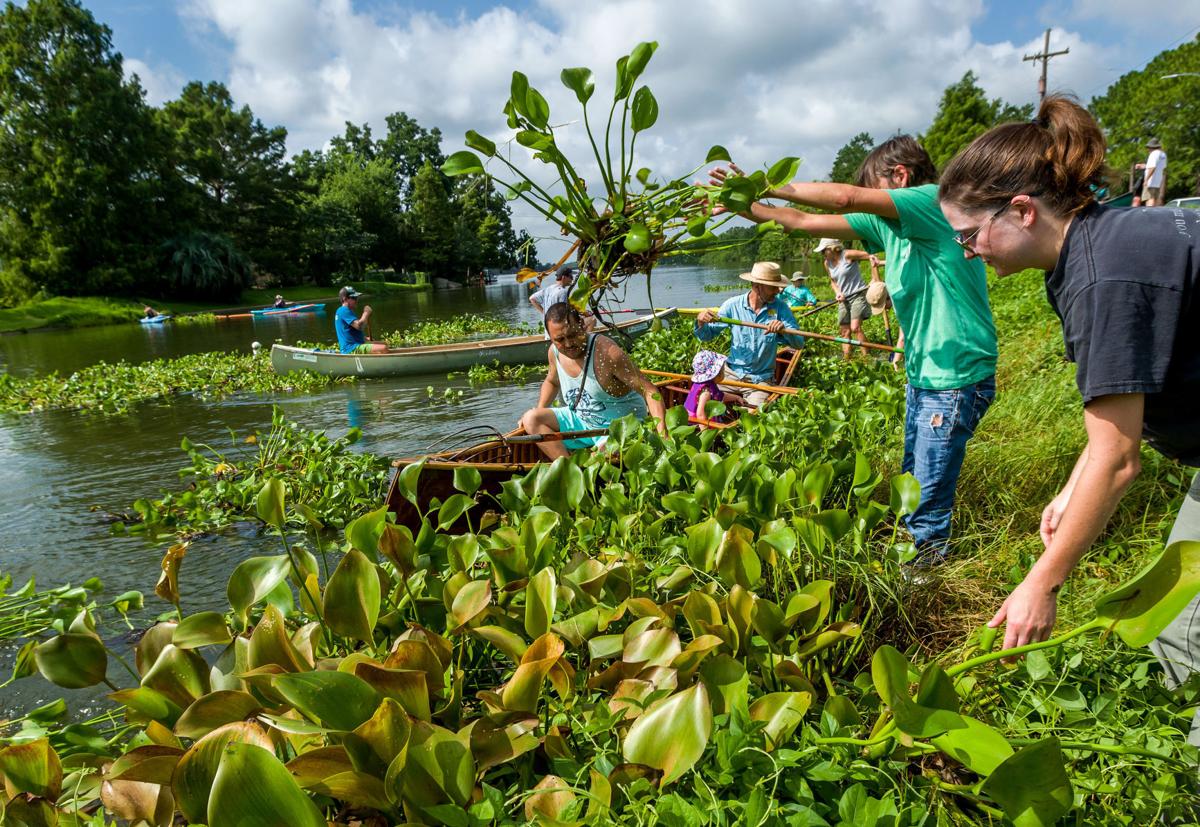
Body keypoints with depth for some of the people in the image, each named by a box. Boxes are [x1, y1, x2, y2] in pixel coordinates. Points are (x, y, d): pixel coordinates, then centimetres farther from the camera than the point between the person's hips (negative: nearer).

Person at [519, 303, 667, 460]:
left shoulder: (607, 353, -26)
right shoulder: (554, 352, -4)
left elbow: (649, 391, -27)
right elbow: (551, 382, 22)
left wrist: (661, 430, -40)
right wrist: (539, 412, 7)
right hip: (580, 419, 8)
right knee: (531, 419, -9)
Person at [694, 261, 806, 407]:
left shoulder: (780, 309, -4)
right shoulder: (733, 305, -4)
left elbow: (799, 343, -9)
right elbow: (707, 335, 1)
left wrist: (783, 329, -28)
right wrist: (701, 322, -21)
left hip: (761, 380, -1)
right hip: (731, 374, 1)